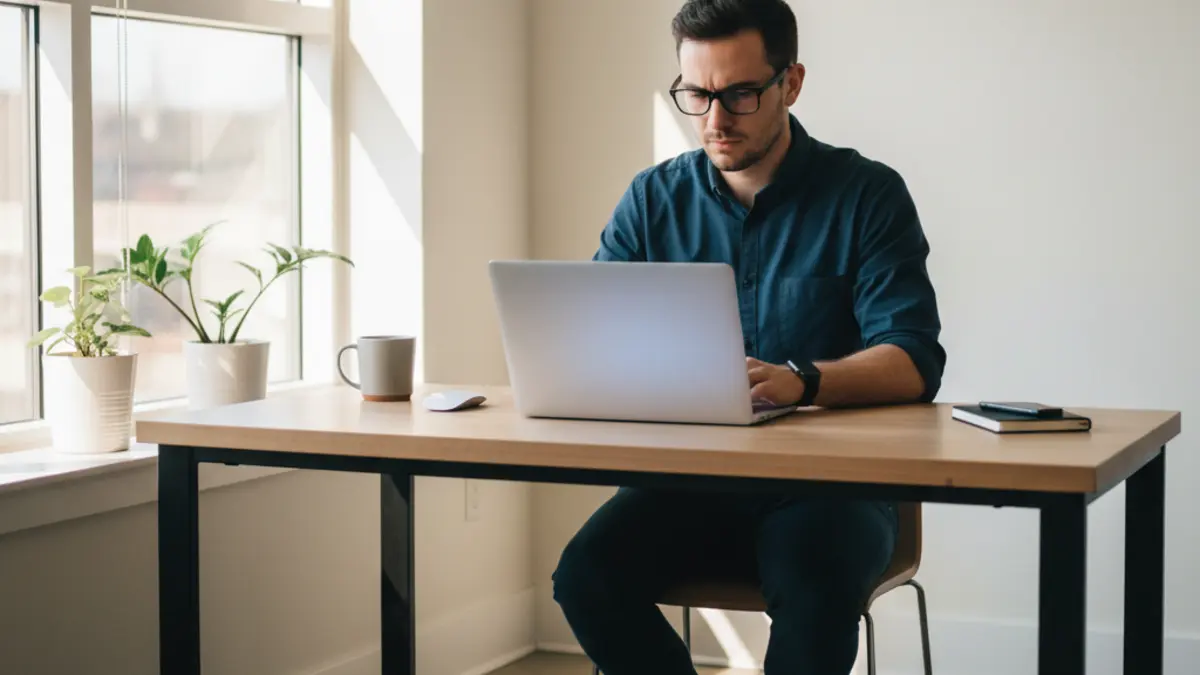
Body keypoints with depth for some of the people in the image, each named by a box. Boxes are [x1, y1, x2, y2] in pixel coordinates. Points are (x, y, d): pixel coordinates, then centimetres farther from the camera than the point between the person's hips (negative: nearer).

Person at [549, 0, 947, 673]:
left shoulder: (868, 194, -2)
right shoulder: (653, 199, 8)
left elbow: (914, 363, -12)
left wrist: (801, 381, -33)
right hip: (688, 476, 3)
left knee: (816, 586, -34)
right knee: (587, 574, -24)